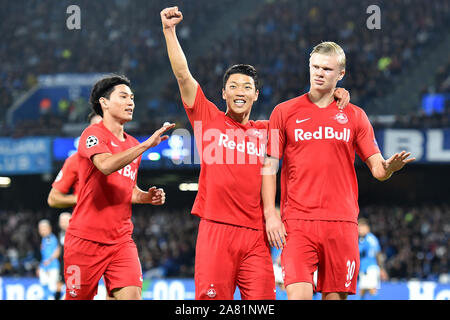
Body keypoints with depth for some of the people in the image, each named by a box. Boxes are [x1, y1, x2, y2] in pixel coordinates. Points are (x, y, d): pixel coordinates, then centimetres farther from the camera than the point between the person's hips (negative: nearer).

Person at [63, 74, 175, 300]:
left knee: (132, 295, -13)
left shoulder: (133, 145, 16)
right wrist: (147, 145, -31)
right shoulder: (93, 134, -7)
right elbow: (106, 165, -28)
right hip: (86, 238, -6)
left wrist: (147, 197, 6)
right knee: (78, 298, 1)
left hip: (122, 239, 6)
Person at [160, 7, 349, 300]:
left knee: (261, 299, -5)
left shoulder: (265, 131, 15)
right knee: (211, 299, -8)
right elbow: (182, 74, 2)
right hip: (216, 229, -2)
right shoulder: (209, 119, 8)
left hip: (256, 234, 2)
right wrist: (169, 31, -4)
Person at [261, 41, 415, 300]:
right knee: (299, 294, -16)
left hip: (342, 221, 2)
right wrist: (270, 214, -5)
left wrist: (389, 167, -15)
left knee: (336, 295, 1)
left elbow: (377, 169, 9)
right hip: (297, 221, -2)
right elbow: (269, 167, 6)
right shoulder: (284, 112, 7)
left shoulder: (354, 116, 11)